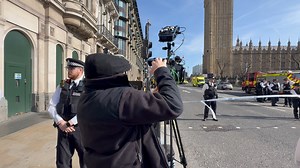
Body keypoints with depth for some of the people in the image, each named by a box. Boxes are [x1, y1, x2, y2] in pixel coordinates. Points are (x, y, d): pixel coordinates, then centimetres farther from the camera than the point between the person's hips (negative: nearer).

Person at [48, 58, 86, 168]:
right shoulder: (62, 86, 8)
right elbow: (51, 107, 5)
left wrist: (70, 123, -16)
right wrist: (61, 122, -10)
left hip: (80, 128, -4)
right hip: (63, 128, 4)